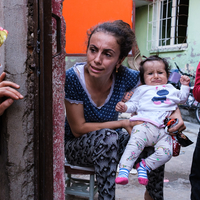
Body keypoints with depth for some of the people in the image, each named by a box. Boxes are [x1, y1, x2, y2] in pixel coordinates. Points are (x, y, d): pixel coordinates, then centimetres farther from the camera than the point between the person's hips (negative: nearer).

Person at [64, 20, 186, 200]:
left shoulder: (123, 76, -16)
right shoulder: (72, 78, -25)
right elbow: (78, 129, -19)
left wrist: (176, 114, -16)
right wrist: (124, 123, -20)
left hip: (109, 144, 4)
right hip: (76, 146, -4)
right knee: (108, 136, -34)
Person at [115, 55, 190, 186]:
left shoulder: (171, 89, 35)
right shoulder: (142, 90, 25)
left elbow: (182, 99, 46)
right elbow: (133, 104, 19)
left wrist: (185, 86, 34)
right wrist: (124, 107, -1)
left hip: (164, 130, 3)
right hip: (145, 126, -2)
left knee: (166, 153, -22)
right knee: (134, 144, -30)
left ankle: (144, 166, -9)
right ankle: (124, 170, -28)